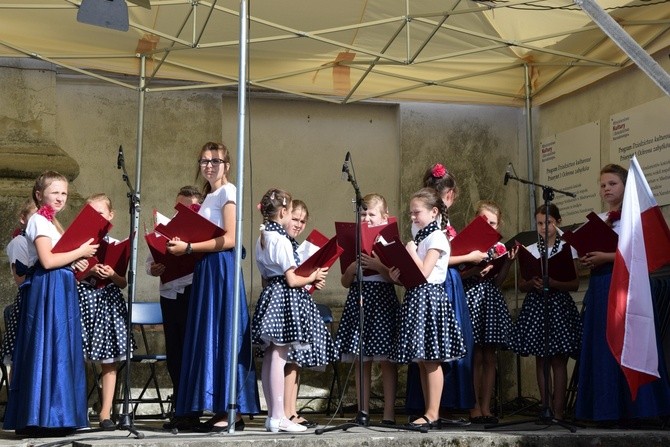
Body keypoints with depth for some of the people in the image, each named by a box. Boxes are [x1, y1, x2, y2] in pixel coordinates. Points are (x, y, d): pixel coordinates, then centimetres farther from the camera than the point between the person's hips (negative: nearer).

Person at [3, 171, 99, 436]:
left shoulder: (50, 222, 20)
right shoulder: (39, 221, -8)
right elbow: (47, 260, -19)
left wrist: (75, 263, 6)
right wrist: (80, 252, -10)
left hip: (59, 289, 10)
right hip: (46, 291, -10)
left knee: (60, 351, 8)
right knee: (46, 350, -10)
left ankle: (53, 417, 10)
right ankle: (42, 418, -8)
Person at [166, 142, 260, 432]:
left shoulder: (228, 192, -6)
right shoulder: (209, 195, 21)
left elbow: (230, 239, -16)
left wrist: (189, 247, -18)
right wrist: (182, 245, 4)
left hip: (221, 267, -9)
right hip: (206, 269, 9)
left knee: (221, 334, -10)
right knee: (209, 336, 6)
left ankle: (232, 412, -8)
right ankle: (223, 409, 7)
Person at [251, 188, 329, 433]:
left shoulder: (262, 239, 14)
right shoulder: (281, 240, -14)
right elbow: (292, 280, -16)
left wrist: (308, 279, 18)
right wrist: (313, 277, 3)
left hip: (269, 295, 9)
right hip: (285, 300, -9)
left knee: (270, 357, 9)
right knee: (279, 357, -9)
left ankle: (273, 415, 14)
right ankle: (278, 417, -8)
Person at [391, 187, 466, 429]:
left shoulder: (437, 238, -9)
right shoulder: (420, 237, 18)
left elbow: (424, 273, -17)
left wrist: (411, 252, -7)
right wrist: (399, 275, -1)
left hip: (429, 296, -9)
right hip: (415, 298, 9)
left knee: (431, 359, -8)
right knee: (421, 360, 8)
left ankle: (432, 414, -7)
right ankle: (430, 412, 12)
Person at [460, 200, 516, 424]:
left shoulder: (499, 248, 13)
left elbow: (497, 282, 8)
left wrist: (508, 263, -2)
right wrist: (473, 272, -19)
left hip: (491, 299, 4)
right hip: (471, 297, -4)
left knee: (489, 357, 3)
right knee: (475, 357, -4)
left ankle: (486, 407, 7)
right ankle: (474, 407, 2)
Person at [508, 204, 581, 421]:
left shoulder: (567, 248, 3)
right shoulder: (530, 250, 10)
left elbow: (574, 284, -2)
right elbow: (521, 285, 9)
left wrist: (553, 283, -17)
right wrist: (532, 283, -12)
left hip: (559, 304, -3)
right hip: (536, 305, 3)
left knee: (558, 360, -5)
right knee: (541, 359, 3)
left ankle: (558, 409, -4)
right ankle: (546, 408, 7)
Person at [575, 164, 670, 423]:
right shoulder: (597, 220, 18)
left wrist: (606, 258, -16)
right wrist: (587, 261, -2)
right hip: (600, 286, 6)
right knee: (602, 347, 2)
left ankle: (632, 410, -6)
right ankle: (608, 410, 4)